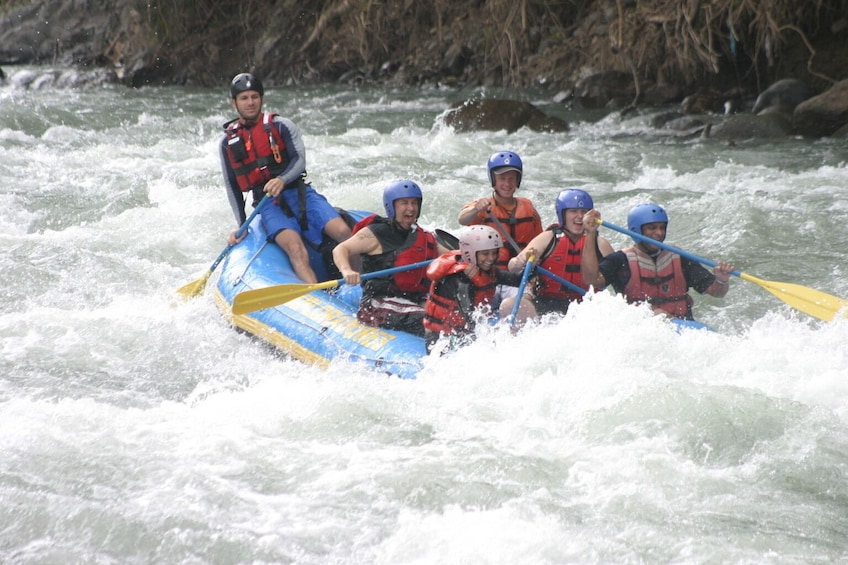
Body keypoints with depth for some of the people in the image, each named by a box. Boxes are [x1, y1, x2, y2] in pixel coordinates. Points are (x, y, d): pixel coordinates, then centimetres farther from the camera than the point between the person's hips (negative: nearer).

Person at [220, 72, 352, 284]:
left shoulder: (281, 126, 6)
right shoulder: (228, 142, 12)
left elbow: (299, 160, -5)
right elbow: (232, 186, 15)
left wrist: (282, 180, -26)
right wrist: (241, 225, 5)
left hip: (299, 193, 1)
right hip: (268, 204, -1)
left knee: (343, 232, -23)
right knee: (295, 248, -30)